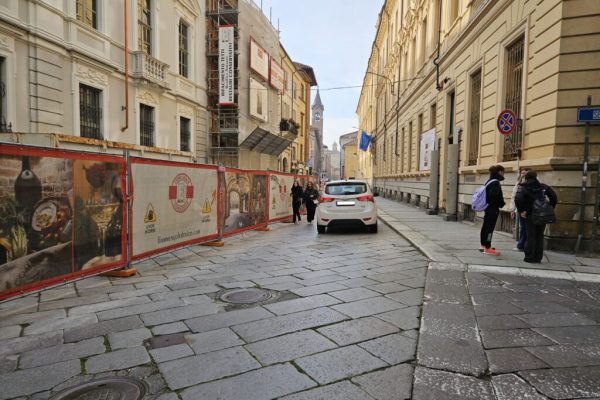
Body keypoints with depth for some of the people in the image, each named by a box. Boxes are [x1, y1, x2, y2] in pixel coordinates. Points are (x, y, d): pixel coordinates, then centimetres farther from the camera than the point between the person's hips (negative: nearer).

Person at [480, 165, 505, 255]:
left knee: (485, 226, 14)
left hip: (488, 207, 10)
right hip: (493, 208, -10)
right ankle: (487, 248, -3)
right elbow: (494, 196, -25)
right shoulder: (495, 182, -16)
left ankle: (483, 245, 25)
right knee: (490, 227, -6)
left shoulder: (489, 181, 13)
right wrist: (501, 203, -10)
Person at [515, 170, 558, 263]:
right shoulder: (543, 187, 7)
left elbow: (518, 199, -22)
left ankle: (529, 257, 3)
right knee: (539, 236, 11)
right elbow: (554, 197, 2)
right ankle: (538, 258, 14)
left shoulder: (523, 187, -5)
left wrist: (521, 210, -13)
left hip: (530, 215, -3)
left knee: (530, 236, 2)